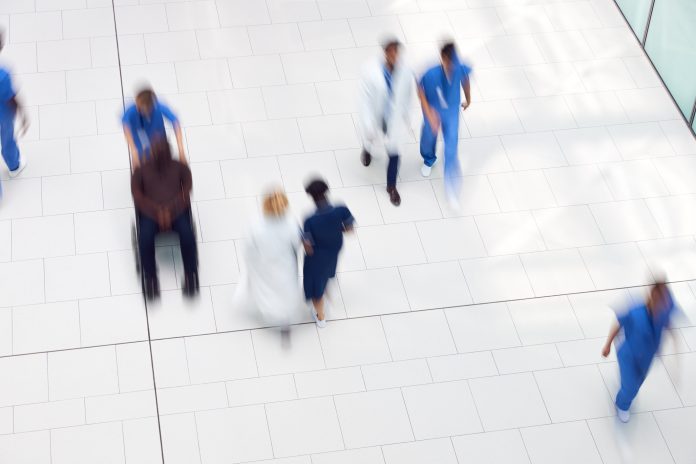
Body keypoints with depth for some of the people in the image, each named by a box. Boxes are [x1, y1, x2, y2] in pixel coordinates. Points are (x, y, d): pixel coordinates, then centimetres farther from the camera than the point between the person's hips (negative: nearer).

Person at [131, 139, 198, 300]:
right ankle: (150, 279, -20)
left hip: (177, 211, 0)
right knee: (145, 239, -33)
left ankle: (190, 277, -20)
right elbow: (137, 195, 1)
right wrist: (157, 210, -14)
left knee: (187, 235, -32)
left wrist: (170, 209, -15)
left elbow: (186, 191, 1)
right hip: (150, 212, 0)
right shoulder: (141, 170, 10)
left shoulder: (180, 168, 10)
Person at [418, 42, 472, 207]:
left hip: (451, 111, 1)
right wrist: (429, 114, -25)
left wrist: (468, 99, 14)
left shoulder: (461, 69, -28)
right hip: (434, 110, -1)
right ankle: (429, 161, 63)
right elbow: (421, 90, -17)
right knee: (429, 136, 26)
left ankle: (451, 189, 18)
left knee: (451, 149, 2)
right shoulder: (431, 74, -36)